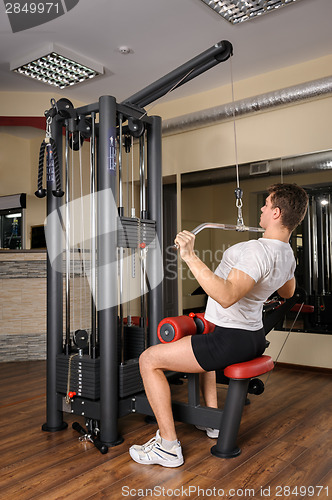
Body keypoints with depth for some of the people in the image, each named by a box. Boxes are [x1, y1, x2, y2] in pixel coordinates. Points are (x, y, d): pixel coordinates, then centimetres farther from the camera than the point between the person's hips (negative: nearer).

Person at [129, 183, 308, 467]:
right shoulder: (287, 254, 5)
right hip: (256, 339, 10)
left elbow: (227, 297, -40)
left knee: (149, 359, -3)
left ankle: (168, 447, 0)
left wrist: (190, 257, -39)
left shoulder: (258, 250, -26)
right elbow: (288, 293, 26)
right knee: (205, 344, 40)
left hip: (231, 343, -10)